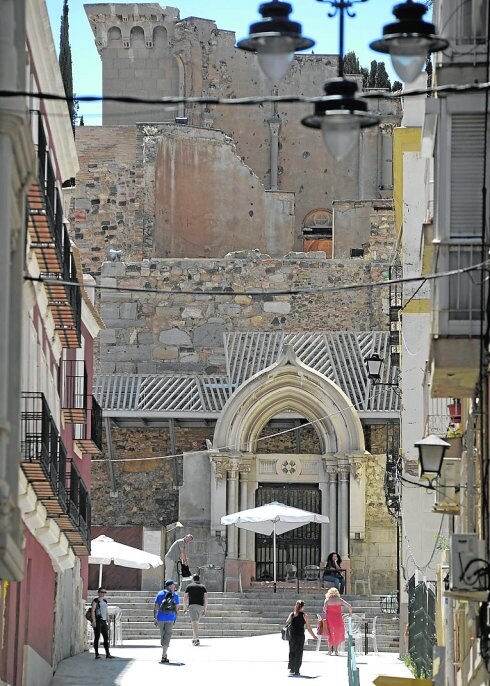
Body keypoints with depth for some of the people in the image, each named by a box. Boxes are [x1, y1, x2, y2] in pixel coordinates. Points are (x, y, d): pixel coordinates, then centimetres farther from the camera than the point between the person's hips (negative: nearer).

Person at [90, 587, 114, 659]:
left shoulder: (105, 601, 17)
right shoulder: (95, 601, -5)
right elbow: (92, 611, -14)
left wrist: (107, 622, 17)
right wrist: (94, 621, -23)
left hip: (103, 621, 7)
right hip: (97, 621, -7)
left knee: (106, 638, 1)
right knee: (97, 638, -5)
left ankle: (107, 654, 0)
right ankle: (97, 654, -2)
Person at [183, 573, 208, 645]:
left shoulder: (189, 586, 8)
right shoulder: (203, 587, 13)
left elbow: (185, 598, 5)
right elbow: (206, 598, 4)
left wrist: (185, 608, 14)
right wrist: (205, 609, 6)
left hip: (192, 605, -3)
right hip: (200, 606, 3)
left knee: (194, 622, -12)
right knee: (196, 622, 19)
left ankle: (196, 639, -25)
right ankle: (194, 638, 22)